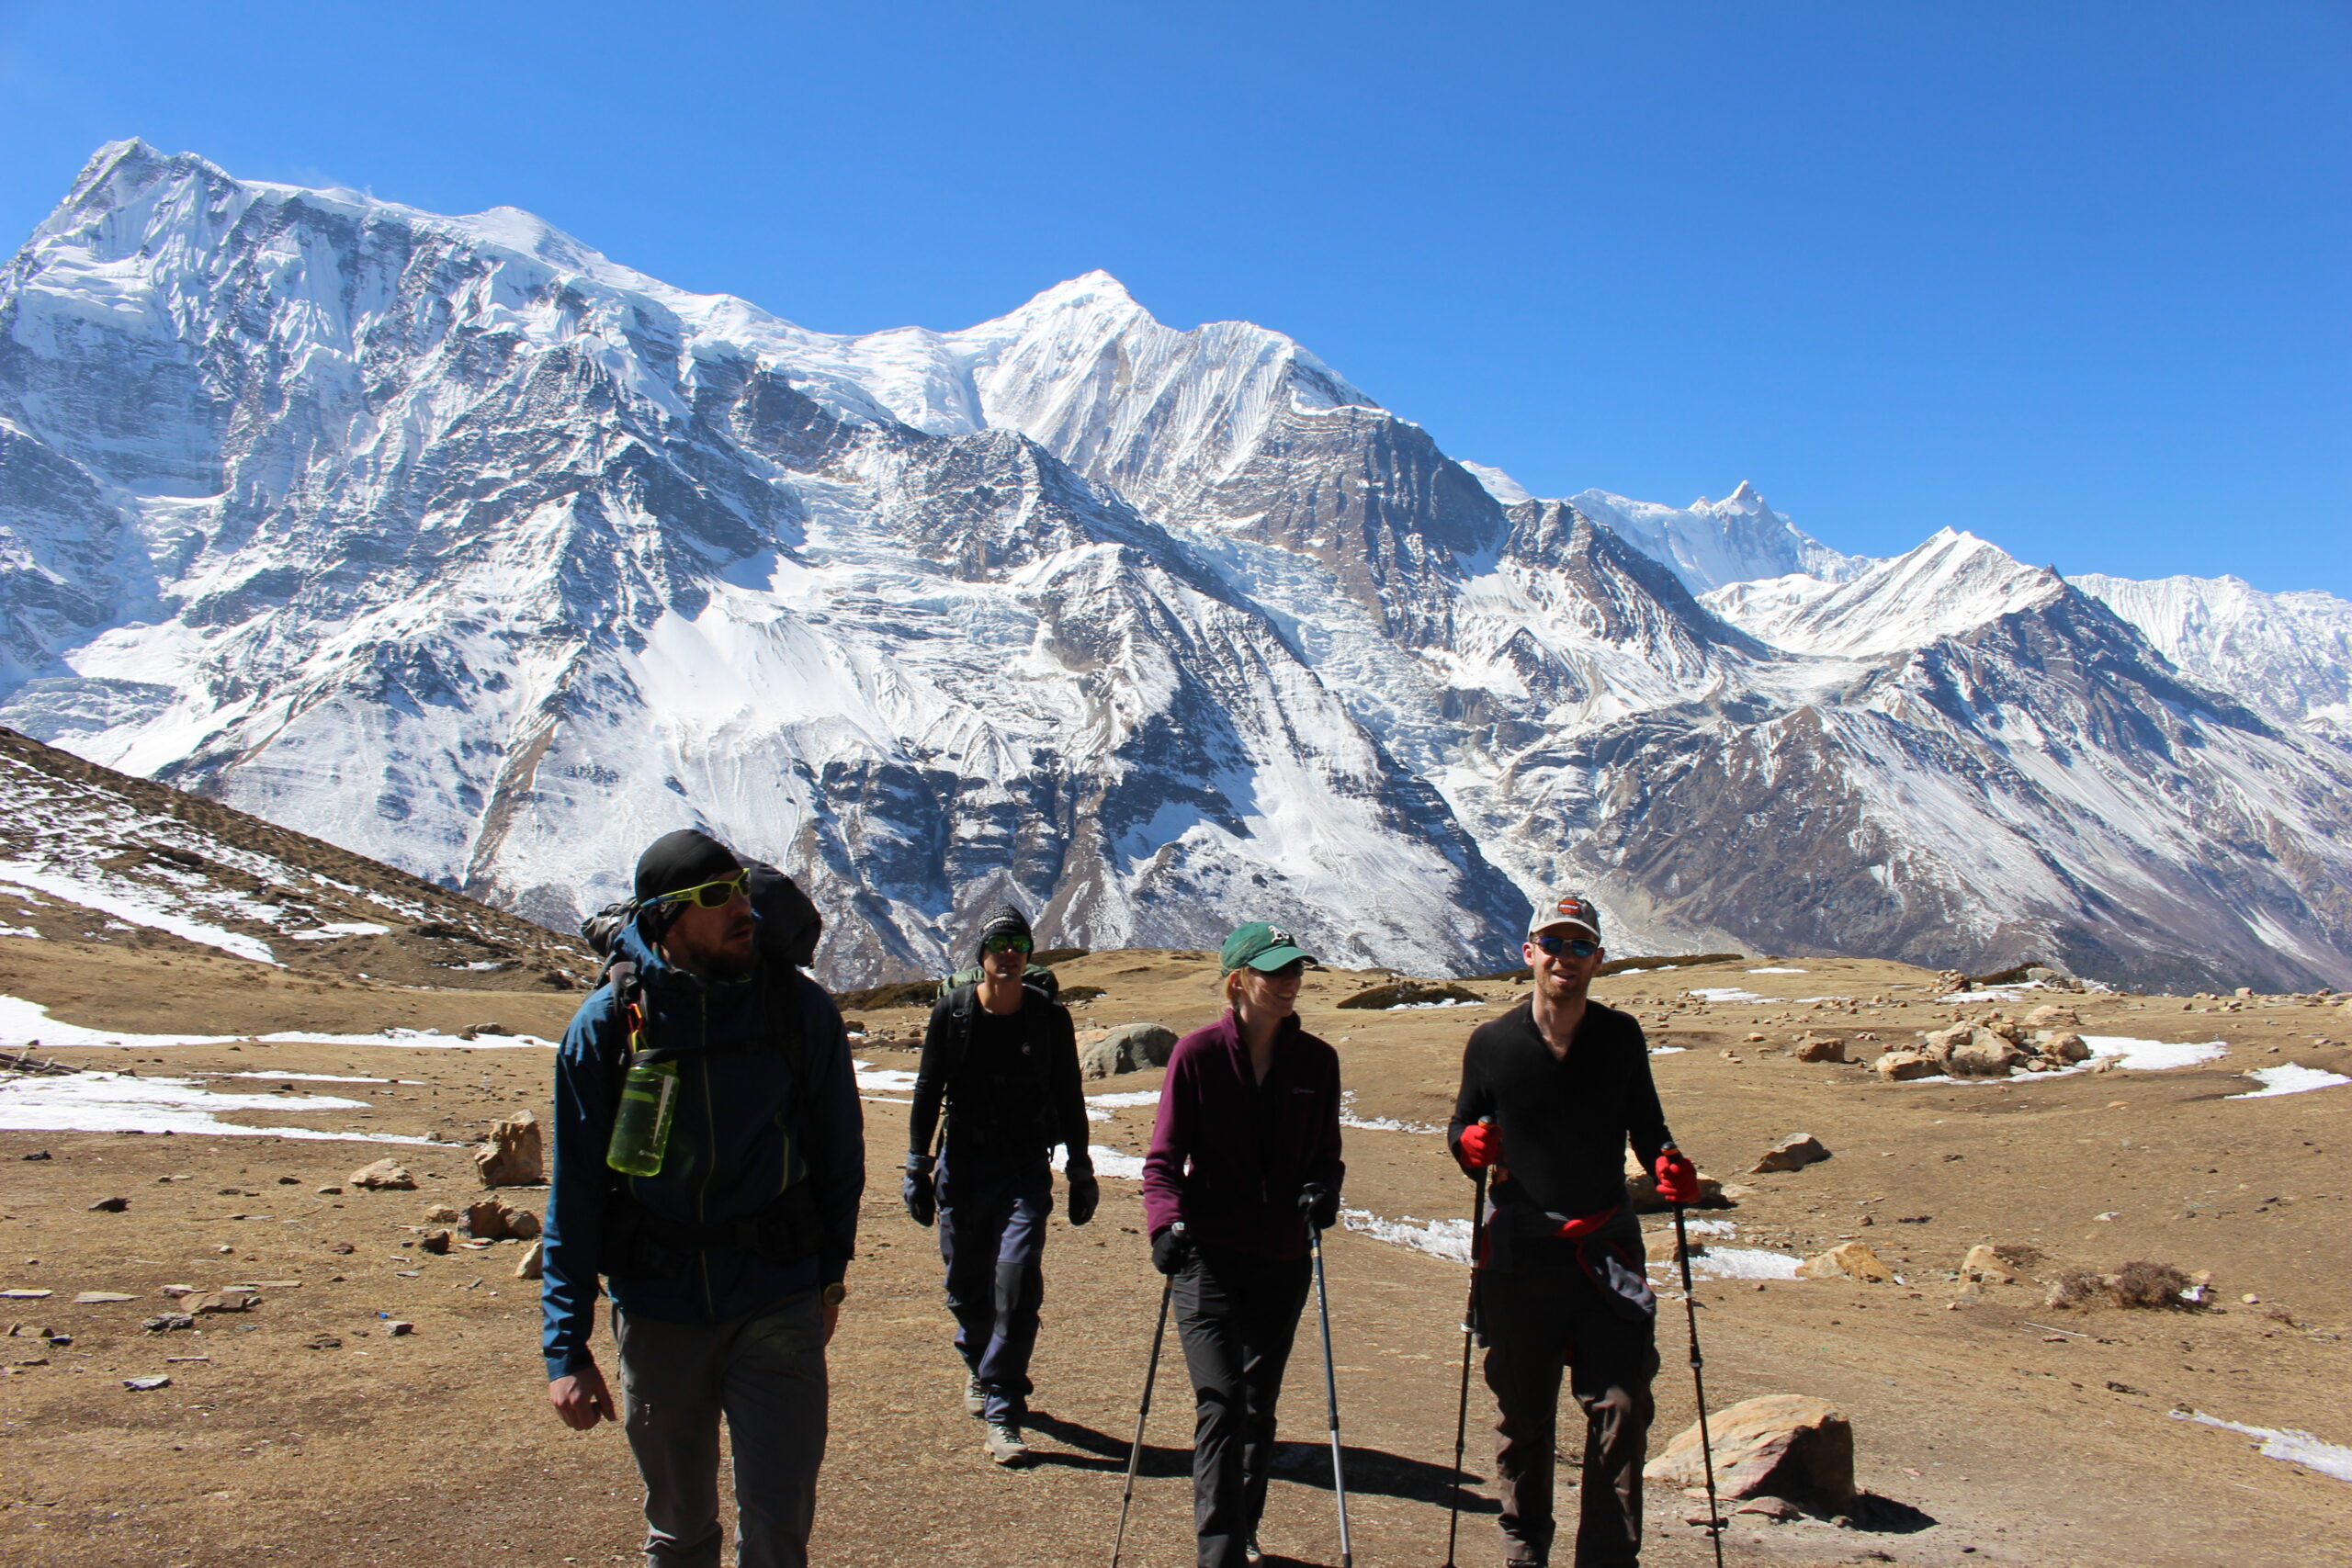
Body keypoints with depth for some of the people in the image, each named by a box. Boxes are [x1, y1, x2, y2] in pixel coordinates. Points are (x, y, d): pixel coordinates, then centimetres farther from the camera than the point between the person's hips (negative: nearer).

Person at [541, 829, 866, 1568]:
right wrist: (566, 1348, -5)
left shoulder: (798, 1007, -4)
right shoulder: (607, 1023, -6)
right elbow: (573, 1193, -3)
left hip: (777, 1304, 0)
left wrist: (830, 1272, 10)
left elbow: (839, 1152, 7)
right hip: (658, 1308, 1)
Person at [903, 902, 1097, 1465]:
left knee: (1017, 1280, -14)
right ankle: (978, 1363, 41)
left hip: (1027, 1170, -1)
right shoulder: (952, 1012, -2)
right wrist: (917, 1169, 3)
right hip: (963, 1165, 2)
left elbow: (1068, 1097, 6)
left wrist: (1081, 1171, 9)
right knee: (967, 1282, 11)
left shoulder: (1050, 1017, -2)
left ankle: (1001, 1413, -7)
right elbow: (928, 1090, 5)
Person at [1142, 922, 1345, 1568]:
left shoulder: (1316, 1060, 3)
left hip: (1282, 1260, 4)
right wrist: (1167, 1222, -22)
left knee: (1260, 1406, 14)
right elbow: (1164, 1157, -5)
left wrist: (1322, 1188, -12)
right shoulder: (1197, 1053, -6)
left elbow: (1325, 1151, 10)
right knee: (1221, 1400, -13)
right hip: (1207, 1255, -3)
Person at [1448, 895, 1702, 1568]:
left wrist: (1667, 1162, -7)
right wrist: (1468, 1142, -13)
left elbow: (1644, 1123, 14)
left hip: (1607, 1247, 1)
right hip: (1519, 1251, -1)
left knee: (1621, 1408, -5)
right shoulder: (1492, 1043, 0)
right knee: (1523, 1413, 9)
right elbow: (1462, 1126, 10)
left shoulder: (1621, 1036, 4)